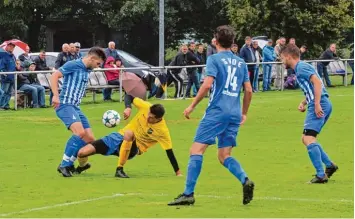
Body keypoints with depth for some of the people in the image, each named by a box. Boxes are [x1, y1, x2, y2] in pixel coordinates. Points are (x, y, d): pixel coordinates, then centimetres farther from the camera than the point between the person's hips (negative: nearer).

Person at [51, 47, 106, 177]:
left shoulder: (87, 71, 18)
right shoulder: (73, 65, -7)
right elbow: (54, 76, -16)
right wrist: (56, 96, -26)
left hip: (76, 107, 9)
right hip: (65, 105, -9)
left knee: (89, 138, 2)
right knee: (80, 132, -28)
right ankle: (65, 165, -19)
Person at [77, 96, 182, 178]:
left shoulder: (162, 131, -22)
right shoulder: (145, 107, -13)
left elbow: (169, 152, -17)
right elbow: (130, 96, 1)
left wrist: (178, 173, -18)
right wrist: (128, 108, -20)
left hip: (133, 148, -4)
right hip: (120, 137, 4)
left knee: (129, 133, -44)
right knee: (82, 153, -8)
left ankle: (120, 170, -32)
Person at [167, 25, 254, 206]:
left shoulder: (214, 59, -2)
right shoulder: (241, 63, 15)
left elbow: (207, 84, -14)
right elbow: (249, 91, 14)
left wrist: (192, 106, -7)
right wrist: (244, 113, 26)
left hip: (217, 111, -6)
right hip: (234, 114, 6)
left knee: (196, 150, -4)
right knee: (224, 156, 13)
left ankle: (188, 194, -11)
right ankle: (245, 180, -13)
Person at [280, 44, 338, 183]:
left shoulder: (301, 67, -8)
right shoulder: (299, 68, 23)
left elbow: (317, 82, -21)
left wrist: (317, 104, -25)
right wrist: (304, 103, 16)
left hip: (319, 105, -11)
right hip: (322, 105, 11)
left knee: (309, 139, -15)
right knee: (306, 138, 17)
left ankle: (321, 175, -19)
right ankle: (329, 165, 17)